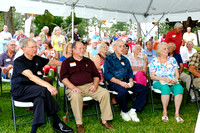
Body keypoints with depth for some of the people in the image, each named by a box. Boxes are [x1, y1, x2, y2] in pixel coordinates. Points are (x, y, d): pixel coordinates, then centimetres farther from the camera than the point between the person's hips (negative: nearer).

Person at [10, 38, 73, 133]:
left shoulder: (37, 59, 8)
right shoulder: (18, 61, -13)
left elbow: (52, 62, 25)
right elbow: (31, 76, -28)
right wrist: (48, 85, -41)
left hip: (32, 89, 6)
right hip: (19, 91, -6)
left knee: (40, 99, -28)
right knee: (44, 90, -30)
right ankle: (57, 123, -26)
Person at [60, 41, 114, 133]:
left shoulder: (88, 61, 23)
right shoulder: (67, 62, 12)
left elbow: (96, 75, 22)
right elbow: (63, 78, 0)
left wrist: (95, 85, 0)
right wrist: (73, 87, -17)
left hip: (90, 86, 4)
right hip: (75, 87, -3)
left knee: (105, 93, -21)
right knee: (76, 96, -38)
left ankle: (104, 120, -11)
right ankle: (79, 124, -27)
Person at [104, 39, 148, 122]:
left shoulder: (125, 59, 21)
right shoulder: (109, 59, 1)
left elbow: (130, 72, 21)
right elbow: (107, 75, -9)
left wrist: (131, 81, -2)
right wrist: (120, 82, -19)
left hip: (126, 82, 6)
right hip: (114, 83, -6)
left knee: (144, 89, -11)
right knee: (123, 91, -38)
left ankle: (133, 110, -8)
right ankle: (124, 112, -10)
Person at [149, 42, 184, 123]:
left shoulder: (172, 60, 15)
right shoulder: (154, 61, 6)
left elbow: (177, 74, 12)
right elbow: (152, 76, -1)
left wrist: (175, 79, -11)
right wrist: (164, 78, -14)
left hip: (173, 82, 3)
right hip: (158, 83, -2)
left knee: (179, 88, -32)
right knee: (165, 87, -38)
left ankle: (177, 113, -31)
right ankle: (165, 112, -26)